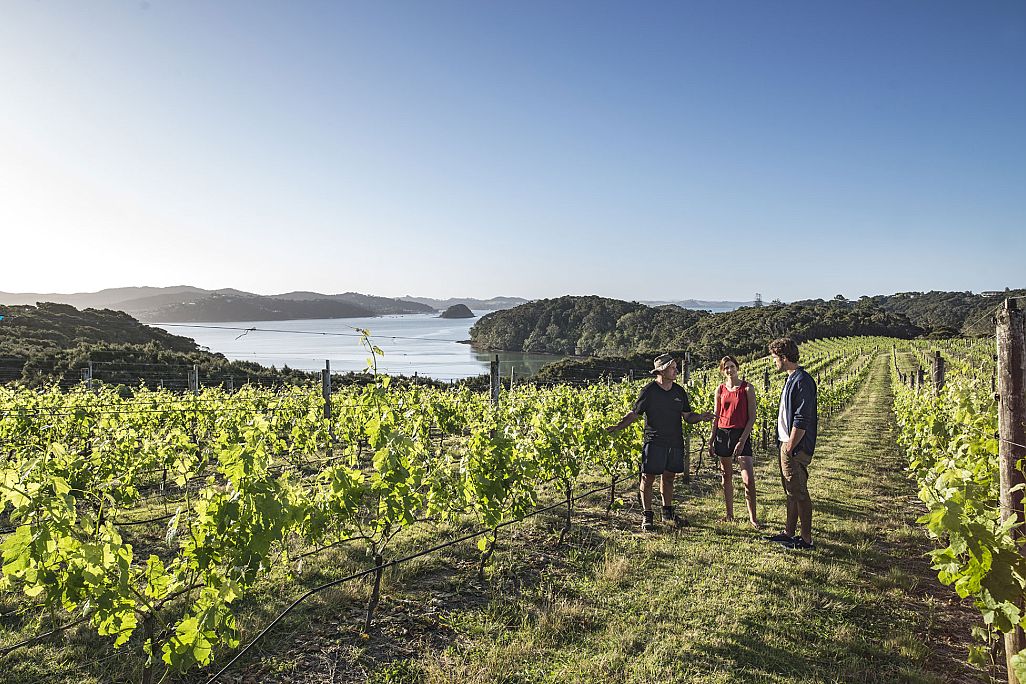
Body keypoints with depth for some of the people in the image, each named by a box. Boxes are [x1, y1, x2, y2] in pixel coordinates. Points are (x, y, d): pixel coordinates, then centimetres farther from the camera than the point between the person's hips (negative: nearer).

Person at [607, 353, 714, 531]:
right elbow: (634, 414, -3)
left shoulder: (679, 391, 9)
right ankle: (647, 516, 9)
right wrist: (617, 426, -17)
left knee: (669, 477, 14)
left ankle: (668, 513, 28)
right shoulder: (649, 391, -5)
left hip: (675, 442, 5)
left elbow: (687, 416, 13)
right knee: (648, 478, -2)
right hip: (654, 442, -4)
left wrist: (700, 417, -8)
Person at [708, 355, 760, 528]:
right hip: (722, 434, 4)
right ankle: (729, 515, 21)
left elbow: (752, 418, -6)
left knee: (749, 479, -9)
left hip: (741, 434, -4)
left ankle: (753, 517, 4)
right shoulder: (720, 390, 8)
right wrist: (711, 441, 9)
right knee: (726, 476, 10)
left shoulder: (747, 389, -4)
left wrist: (742, 440, -14)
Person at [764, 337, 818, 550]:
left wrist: (790, 447, -19)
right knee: (791, 492, 17)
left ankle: (806, 539, 8)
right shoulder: (792, 379, 13)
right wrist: (786, 445, 16)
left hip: (796, 447, -10)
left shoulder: (802, 381, -19)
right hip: (787, 444, 10)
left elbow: (802, 420, -22)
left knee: (799, 493, -1)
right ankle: (788, 533, 27)